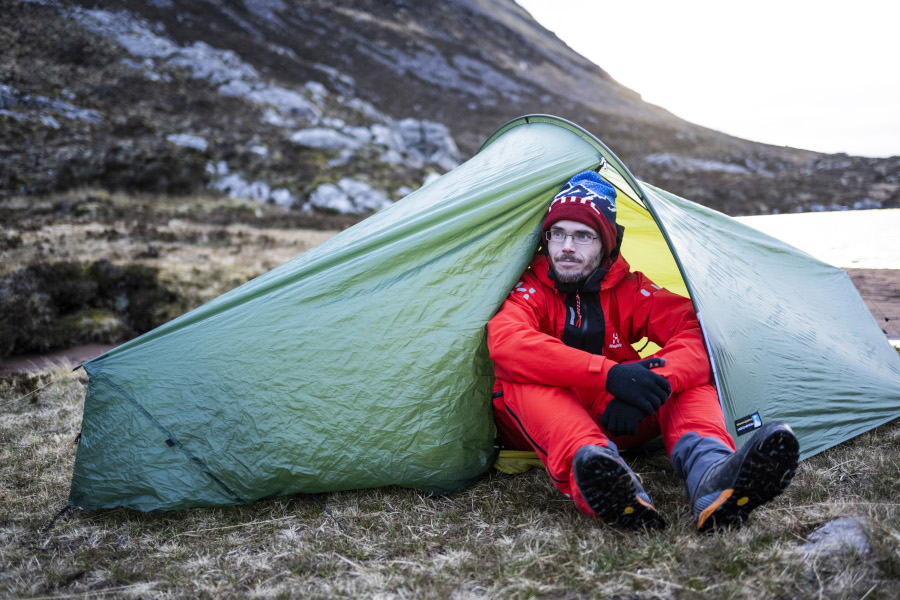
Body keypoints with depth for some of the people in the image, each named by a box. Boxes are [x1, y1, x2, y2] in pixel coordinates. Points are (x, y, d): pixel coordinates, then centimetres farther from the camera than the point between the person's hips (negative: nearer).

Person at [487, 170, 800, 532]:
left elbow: (696, 335, -18)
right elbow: (506, 343, -35)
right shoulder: (529, 289, -13)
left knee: (687, 372, -20)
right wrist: (608, 374, -44)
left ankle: (711, 478, -51)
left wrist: (650, 385, -39)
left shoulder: (629, 289, -4)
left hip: (614, 418, 3)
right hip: (535, 426, -2)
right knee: (523, 377, -36)